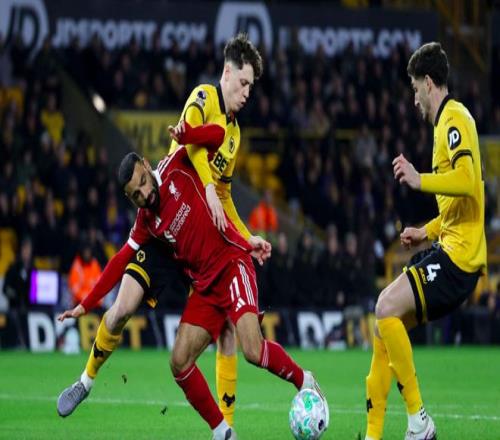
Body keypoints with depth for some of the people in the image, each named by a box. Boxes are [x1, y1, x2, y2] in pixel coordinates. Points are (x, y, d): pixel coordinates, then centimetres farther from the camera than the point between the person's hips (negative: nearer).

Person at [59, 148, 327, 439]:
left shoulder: (175, 168, -6)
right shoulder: (146, 223, 6)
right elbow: (120, 263, 13)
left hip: (232, 265, -6)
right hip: (205, 285, 6)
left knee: (253, 351, -24)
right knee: (180, 363, -5)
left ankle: (304, 381, 3)